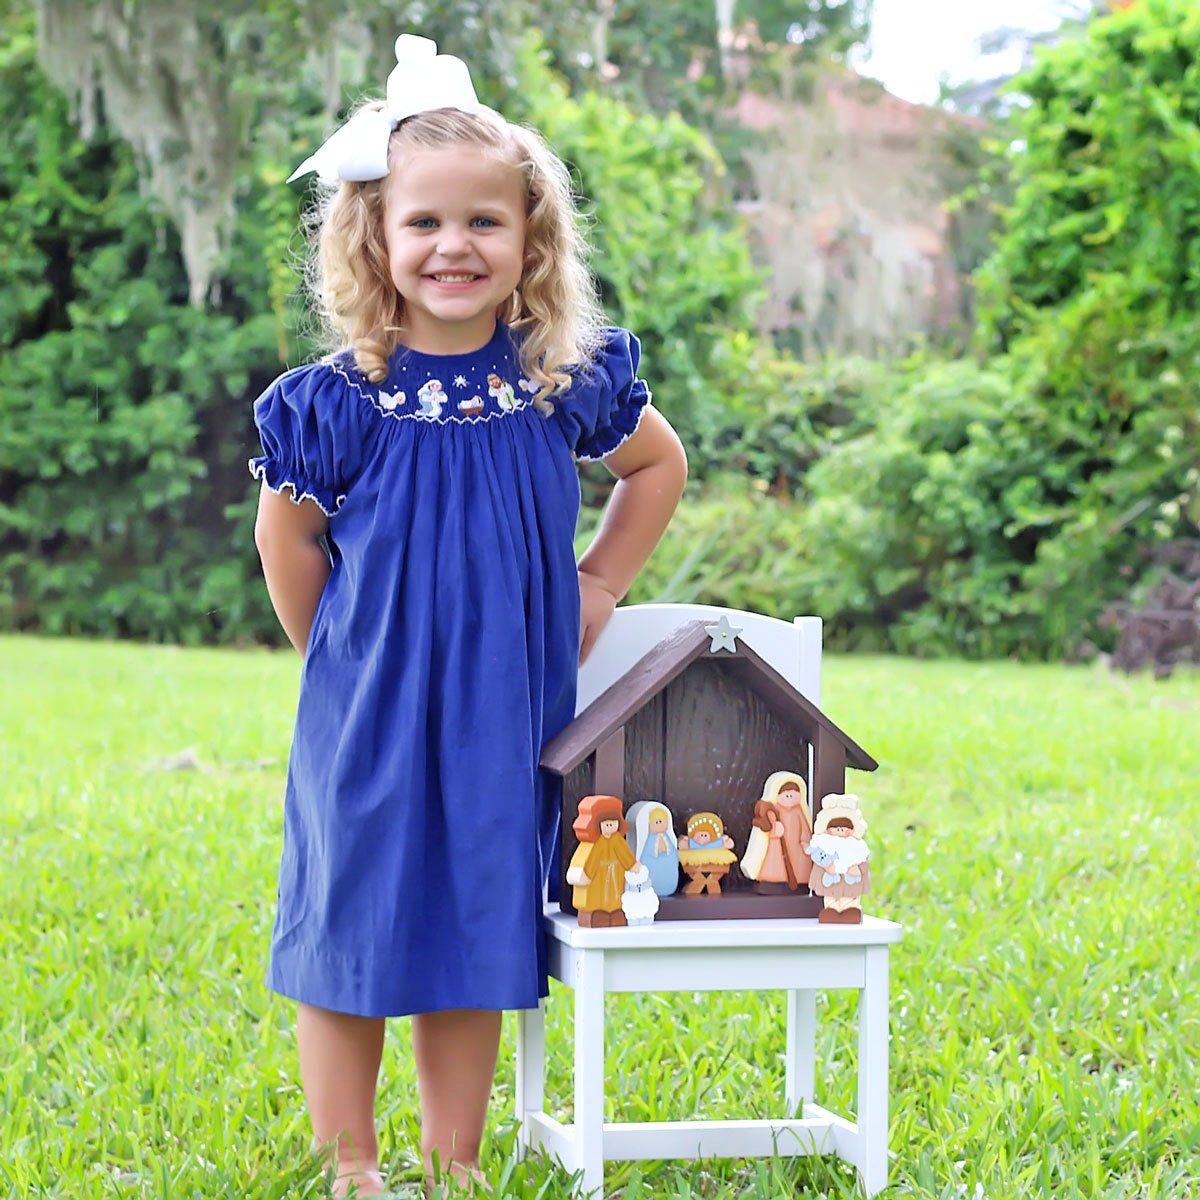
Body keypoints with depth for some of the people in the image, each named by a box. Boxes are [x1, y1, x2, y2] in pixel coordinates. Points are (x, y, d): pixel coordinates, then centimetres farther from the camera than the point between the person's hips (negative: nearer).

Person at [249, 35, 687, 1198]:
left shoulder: (566, 383, -4)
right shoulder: (337, 403, -10)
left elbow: (659, 465, 14)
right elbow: (288, 537, 4)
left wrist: (597, 589, 7)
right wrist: (342, 661, 7)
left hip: (506, 716, 2)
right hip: (368, 716, -2)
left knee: (476, 939, 10)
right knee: (350, 931, 5)